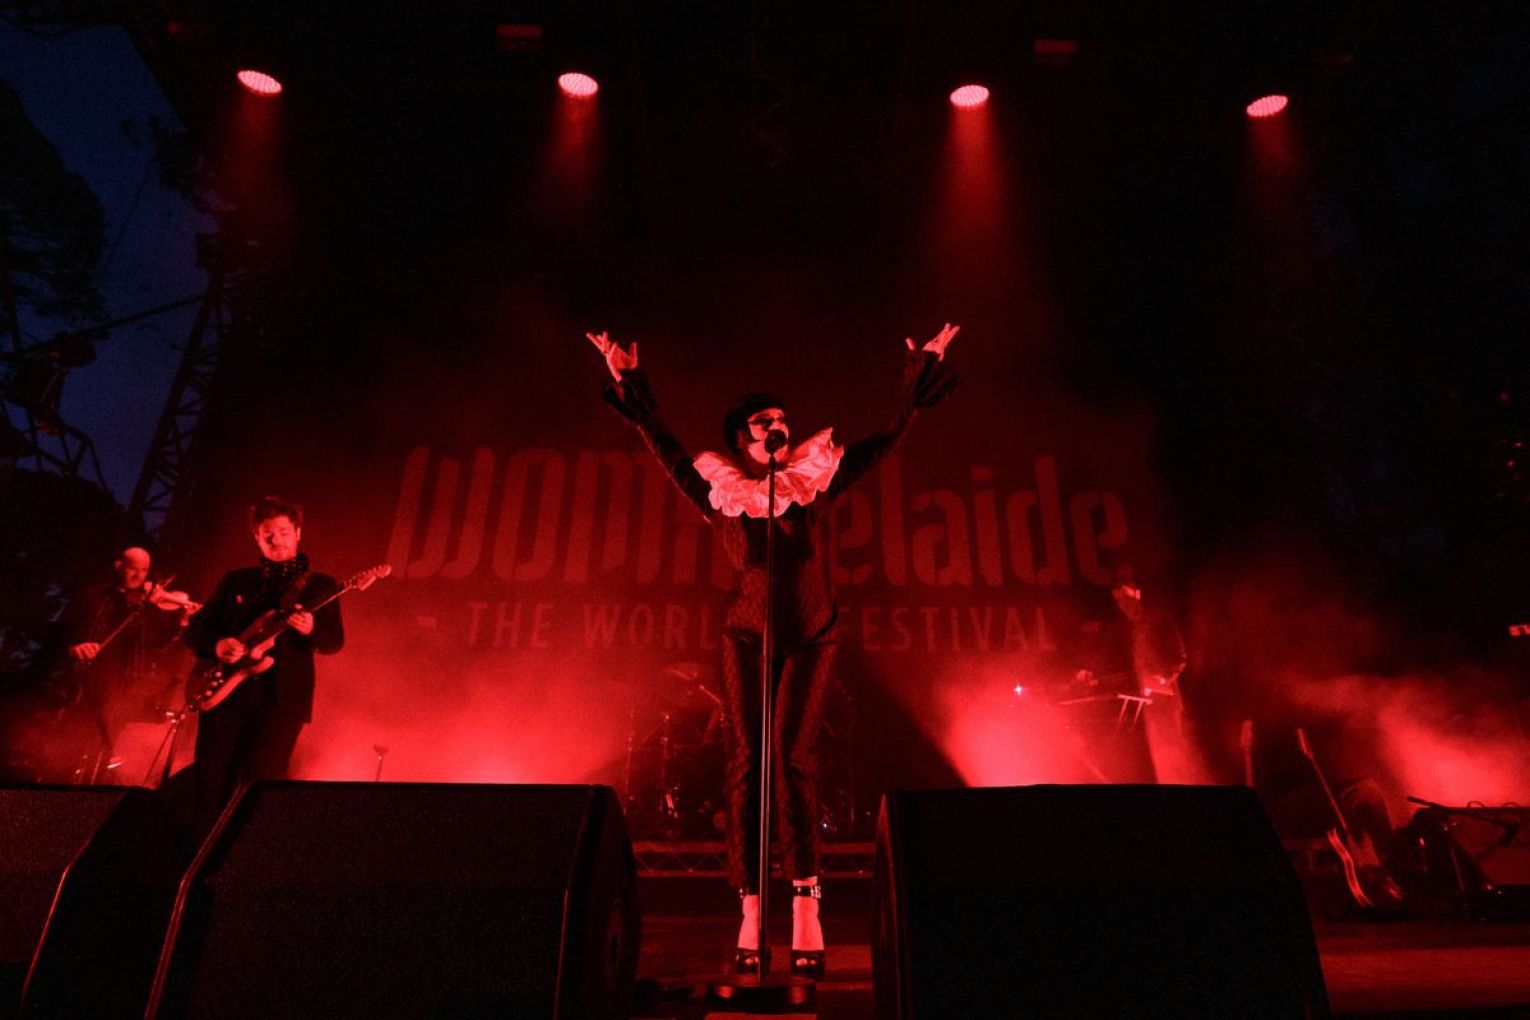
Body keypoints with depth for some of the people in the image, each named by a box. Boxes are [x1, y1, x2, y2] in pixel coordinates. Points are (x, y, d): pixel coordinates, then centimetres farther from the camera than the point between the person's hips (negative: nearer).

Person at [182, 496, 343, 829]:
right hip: (225, 692, 3)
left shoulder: (320, 585, 6)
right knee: (211, 786, 4)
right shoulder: (236, 580, 13)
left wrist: (311, 630, -21)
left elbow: (335, 642, 1)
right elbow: (195, 626, 15)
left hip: (282, 697, -3)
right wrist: (216, 645, -7)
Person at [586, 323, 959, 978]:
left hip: (812, 635, 0)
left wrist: (919, 378, 6)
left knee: (794, 756, -11)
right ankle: (750, 915, 3)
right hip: (749, 636, 0)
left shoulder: (815, 479, 2)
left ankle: (805, 906, -5)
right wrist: (631, 385, -4)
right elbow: (665, 449, -1)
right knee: (746, 763, -3)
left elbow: (886, 443, 6)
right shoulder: (722, 492, -1)